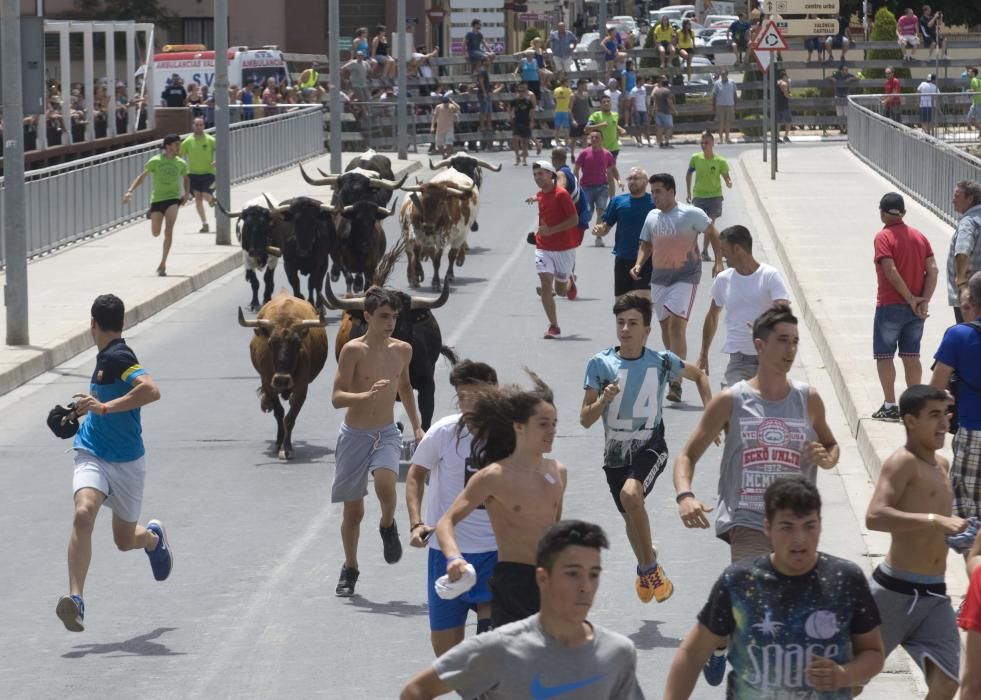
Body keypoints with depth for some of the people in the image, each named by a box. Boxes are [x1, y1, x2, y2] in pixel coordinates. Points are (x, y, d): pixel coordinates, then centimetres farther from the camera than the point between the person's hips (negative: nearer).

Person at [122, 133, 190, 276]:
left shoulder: (180, 163, 3)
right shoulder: (155, 161, -6)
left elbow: (186, 178, 21)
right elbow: (142, 176, -5)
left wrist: (187, 193, 5)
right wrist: (130, 191, -17)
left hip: (173, 199, 0)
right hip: (157, 199, 0)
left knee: (168, 230, -19)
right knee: (155, 233, 11)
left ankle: (162, 265, -15)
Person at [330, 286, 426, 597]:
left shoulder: (402, 350, 2)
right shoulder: (353, 350, -12)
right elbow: (337, 397, -16)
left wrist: (417, 426, 19)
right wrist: (367, 395, -33)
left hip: (387, 434, 2)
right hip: (354, 435, -2)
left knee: (385, 484, -29)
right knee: (353, 511, 5)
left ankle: (388, 526, 3)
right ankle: (350, 569, 25)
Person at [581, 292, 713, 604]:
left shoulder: (662, 362, -8)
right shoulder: (600, 363, -8)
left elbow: (699, 375, 13)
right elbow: (585, 419, -4)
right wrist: (604, 400, -24)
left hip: (650, 446, -3)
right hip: (615, 451, 3)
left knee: (630, 494, -32)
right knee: (630, 517, 19)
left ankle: (650, 567, -15)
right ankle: (645, 567, 52)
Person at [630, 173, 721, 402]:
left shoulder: (691, 214, -8)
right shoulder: (652, 217, 8)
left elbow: (713, 234, 2)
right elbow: (646, 245, 18)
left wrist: (718, 262, -5)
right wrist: (639, 264, -1)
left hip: (685, 277, -6)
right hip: (659, 277, 6)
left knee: (677, 324, -18)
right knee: (665, 325, 13)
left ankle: (676, 383, -22)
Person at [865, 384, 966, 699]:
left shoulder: (942, 466, 16)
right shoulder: (902, 462, -11)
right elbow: (874, 516, -28)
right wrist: (935, 520, -32)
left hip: (935, 595, 7)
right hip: (895, 590, -7)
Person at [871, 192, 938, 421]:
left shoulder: (883, 237, -10)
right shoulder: (919, 237, 8)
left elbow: (891, 272, -20)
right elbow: (933, 270, -1)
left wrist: (911, 299, -13)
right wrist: (925, 299, -6)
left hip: (890, 307, -5)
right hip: (916, 310, 5)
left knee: (884, 355, 3)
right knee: (911, 356, 11)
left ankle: (890, 405, -1)